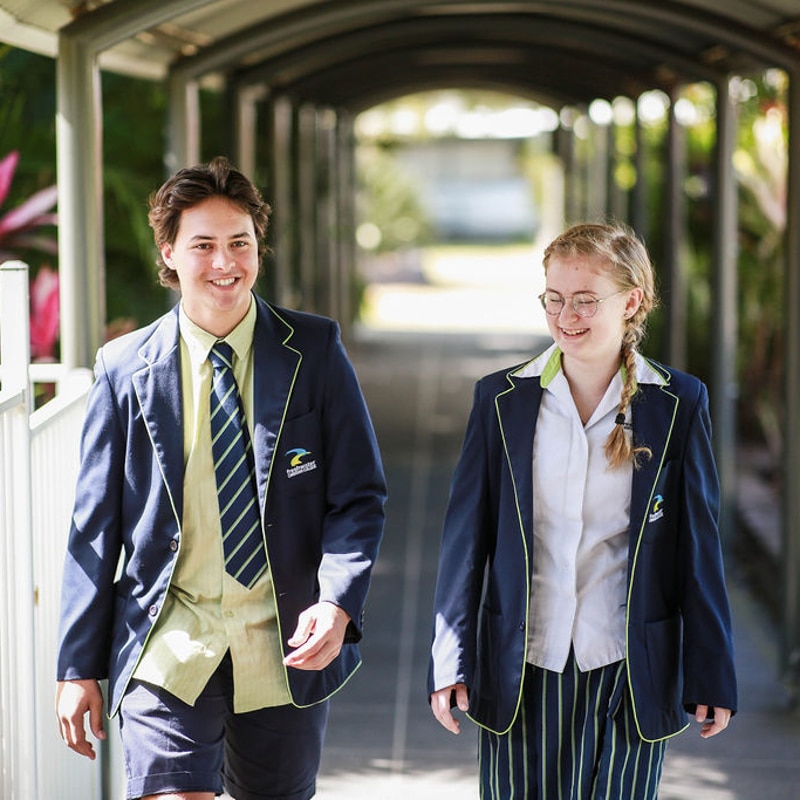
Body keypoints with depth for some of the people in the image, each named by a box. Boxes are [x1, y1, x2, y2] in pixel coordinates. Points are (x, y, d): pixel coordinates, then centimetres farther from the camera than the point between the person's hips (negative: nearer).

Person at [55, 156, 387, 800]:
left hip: (285, 650, 1)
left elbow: (360, 497, -1)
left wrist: (338, 603, -19)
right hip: (168, 651, -1)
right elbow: (95, 527, 4)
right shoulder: (126, 368, 0)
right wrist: (79, 667, 3)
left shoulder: (315, 351, 0)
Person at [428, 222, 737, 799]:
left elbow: (698, 550, 2)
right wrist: (450, 664, 1)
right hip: (521, 669, 1)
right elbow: (466, 537, 4)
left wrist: (712, 677, 4)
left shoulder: (679, 405, -1)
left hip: (628, 671, -1)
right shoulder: (501, 399, 2)